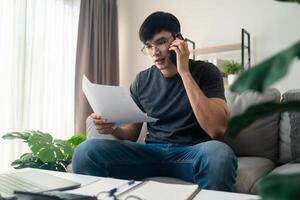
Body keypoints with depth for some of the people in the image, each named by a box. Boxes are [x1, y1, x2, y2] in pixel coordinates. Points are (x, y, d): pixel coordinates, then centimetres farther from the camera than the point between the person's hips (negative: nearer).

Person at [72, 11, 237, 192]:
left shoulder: (205, 71, -2)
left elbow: (217, 129, -18)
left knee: (218, 153, -38)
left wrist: (184, 72, -17)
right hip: (152, 151, 3)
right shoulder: (142, 80, 10)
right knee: (86, 151, -22)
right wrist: (113, 128, -11)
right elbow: (132, 134, 14)